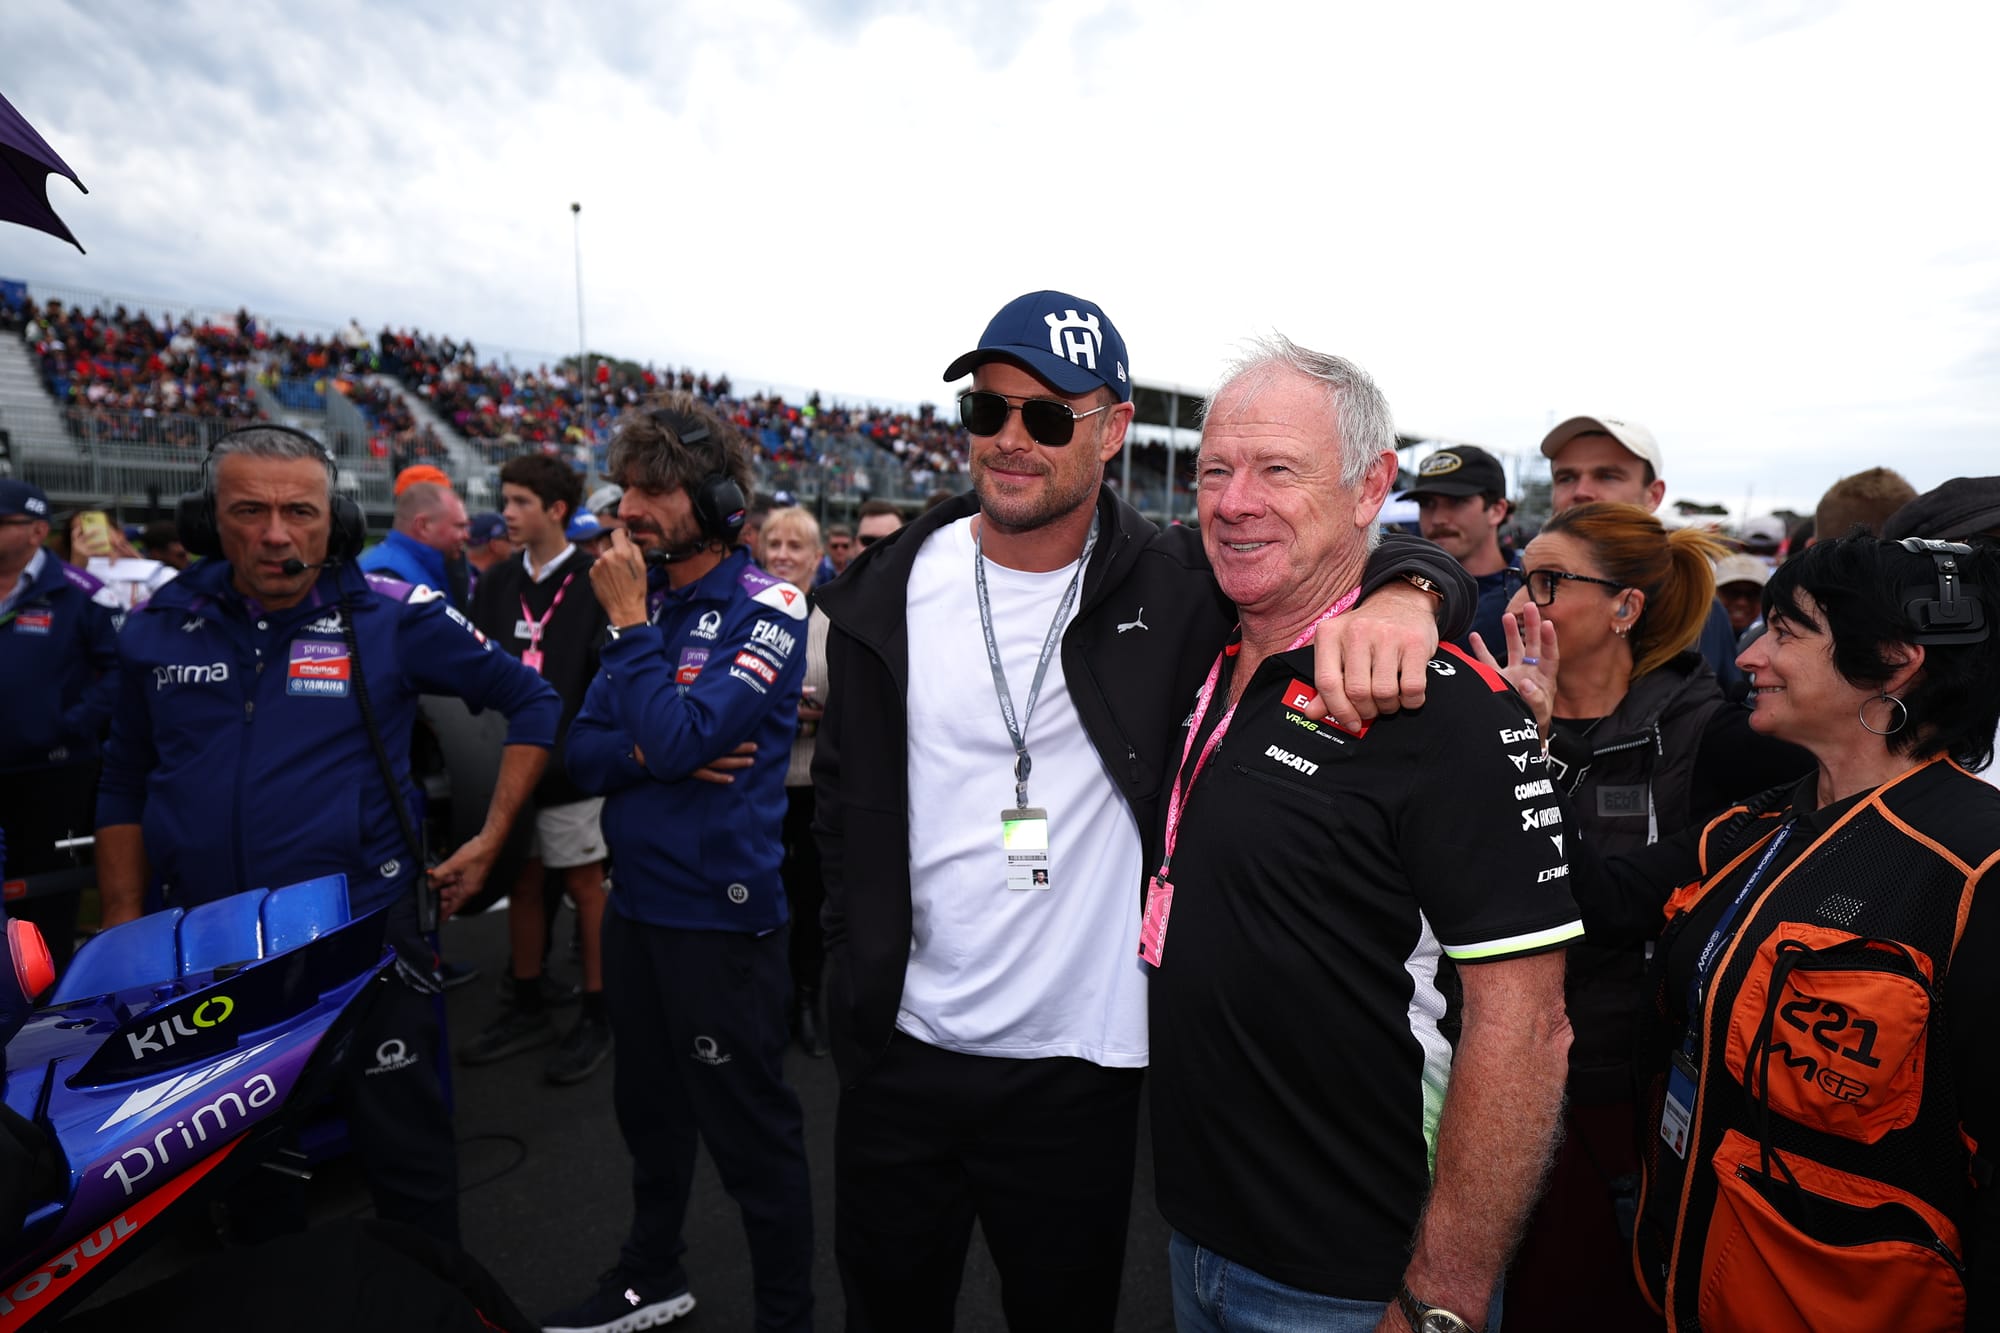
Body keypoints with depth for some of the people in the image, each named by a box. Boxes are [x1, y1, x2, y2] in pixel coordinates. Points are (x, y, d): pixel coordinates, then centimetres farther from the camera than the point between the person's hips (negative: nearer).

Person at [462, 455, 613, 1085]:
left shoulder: (595, 583, -9)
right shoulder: (496, 584, 10)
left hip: (570, 767, -6)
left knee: (584, 885, 5)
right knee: (521, 884, 15)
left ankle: (595, 1015, 19)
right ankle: (527, 1008, 31)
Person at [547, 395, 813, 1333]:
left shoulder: (765, 610, -14)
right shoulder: (645, 600, 7)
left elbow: (681, 738, -25)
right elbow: (584, 752, 4)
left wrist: (631, 624, -17)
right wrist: (648, 752, -16)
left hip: (720, 912, -7)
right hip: (637, 900, 8)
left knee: (750, 1131, 8)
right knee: (647, 1106, 24)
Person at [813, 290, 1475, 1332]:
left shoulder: (1173, 586, -11)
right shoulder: (888, 591, -4)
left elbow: (1357, 559, -5)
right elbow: (844, 793, 6)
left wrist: (1404, 592, -29)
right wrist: (853, 961, 1)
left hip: (1080, 1068, -2)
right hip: (900, 1051, 3)